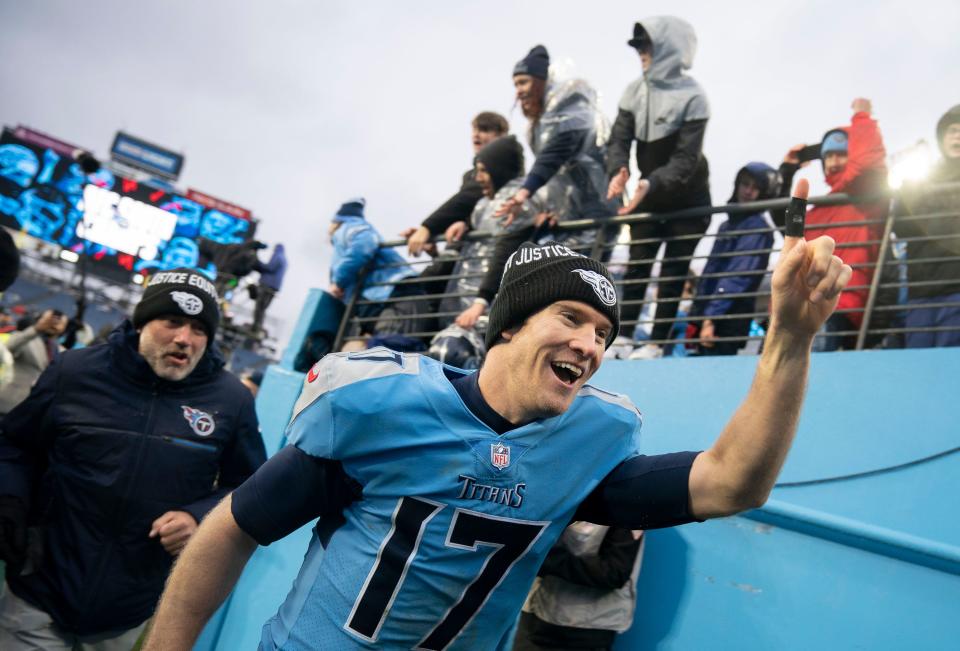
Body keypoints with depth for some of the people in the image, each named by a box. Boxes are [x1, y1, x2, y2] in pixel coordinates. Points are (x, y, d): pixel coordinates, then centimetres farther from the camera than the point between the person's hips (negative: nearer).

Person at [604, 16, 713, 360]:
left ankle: (656, 343, 4)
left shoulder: (692, 97, -18)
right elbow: (619, 139, -8)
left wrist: (650, 183, -39)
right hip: (649, 195, 5)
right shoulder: (634, 91, -3)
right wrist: (618, 171, -31)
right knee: (637, 266, 4)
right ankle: (623, 337, 8)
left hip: (687, 199, -5)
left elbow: (686, 159, -23)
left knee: (673, 272, 0)